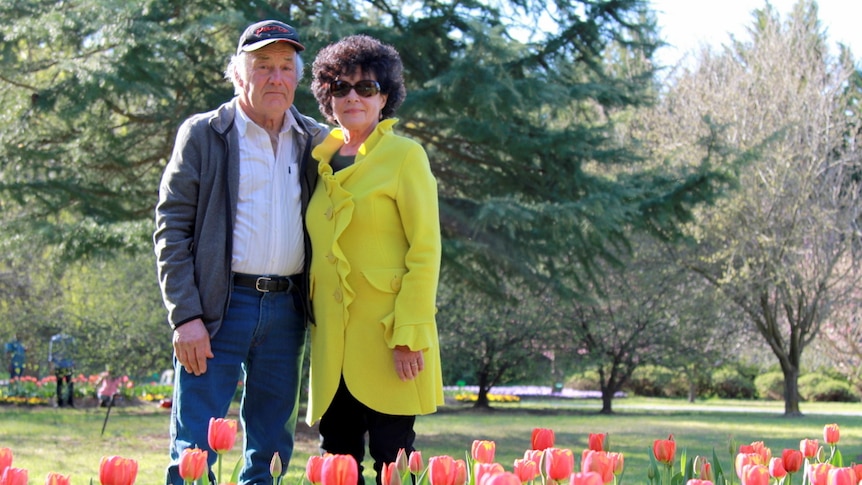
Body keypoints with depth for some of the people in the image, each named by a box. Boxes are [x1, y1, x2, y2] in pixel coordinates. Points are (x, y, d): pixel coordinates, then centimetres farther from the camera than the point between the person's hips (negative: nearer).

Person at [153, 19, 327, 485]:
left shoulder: (315, 142, 11)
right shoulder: (203, 134, 1)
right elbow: (171, 228, -2)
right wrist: (185, 316, -11)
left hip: (286, 308, 4)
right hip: (219, 305, -4)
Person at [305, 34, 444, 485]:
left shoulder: (404, 155, -3)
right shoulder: (323, 161, 15)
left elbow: (426, 249, -8)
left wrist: (409, 334, -16)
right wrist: (312, 324, 12)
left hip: (385, 338, -6)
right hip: (332, 340, 6)